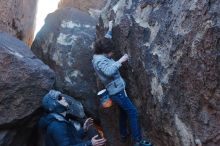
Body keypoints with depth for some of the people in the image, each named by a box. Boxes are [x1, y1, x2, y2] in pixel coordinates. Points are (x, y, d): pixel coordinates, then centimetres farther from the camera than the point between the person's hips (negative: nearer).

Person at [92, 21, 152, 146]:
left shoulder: (100, 56, 9)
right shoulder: (100, 60, -21)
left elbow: (105, 41, 26)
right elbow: (109, 71, -40)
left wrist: (110, 30, 27)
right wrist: (120, 61, -33)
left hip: (117, 90, 11)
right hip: (117, 91, -11)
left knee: (124, 111, 22)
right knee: (133, 112, -10)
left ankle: (123, 134, 37)